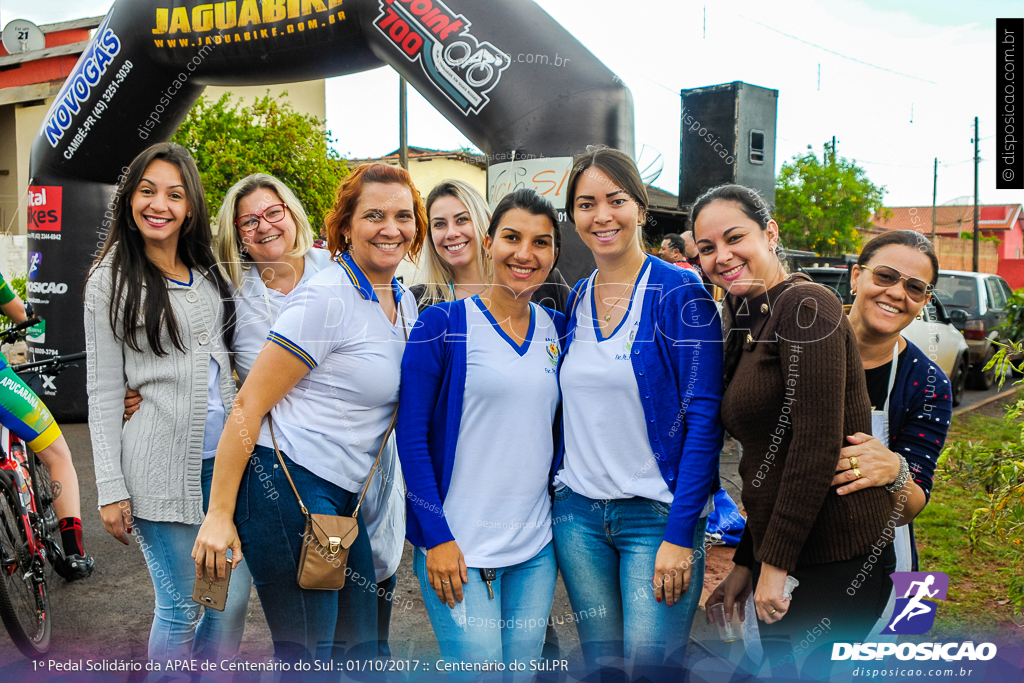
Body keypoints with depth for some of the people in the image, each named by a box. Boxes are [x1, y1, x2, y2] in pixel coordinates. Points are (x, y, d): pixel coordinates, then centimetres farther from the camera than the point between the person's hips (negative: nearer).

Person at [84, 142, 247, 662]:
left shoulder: (208, 271, 10)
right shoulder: (110, 280, -3)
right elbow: (103, 391, -5)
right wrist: (111, 489, -9)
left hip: (225, 457, 5)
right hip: (162, 463, -5)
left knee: (234, 596, 12)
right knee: (180, 609, 4)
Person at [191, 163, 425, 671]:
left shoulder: (405, 303, 10)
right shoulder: (326, 299, -15)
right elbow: (248, 404, -15)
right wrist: (219, 515, -16)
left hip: (344, 497, 8)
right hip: (288, 483, -8)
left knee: (359, 650, 16)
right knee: (307, 656, 1)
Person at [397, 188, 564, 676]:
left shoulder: (557, 329, 6)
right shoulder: (443, 324, -7)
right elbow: (411, 436, -9)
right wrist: (437, 537, -12)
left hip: (537, 549, 5)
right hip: (457, 547, -4)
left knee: (525, 666, 14)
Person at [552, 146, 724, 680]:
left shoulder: (680, 293, -9)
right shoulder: (575, 300, 7)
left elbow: (704, 420, -13)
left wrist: (681, 536, -17)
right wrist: (555, 489, 8)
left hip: (657, 514, -5)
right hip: (577, 511, 5)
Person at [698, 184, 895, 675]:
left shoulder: (804, 304, -14)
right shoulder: (749, 325, 13)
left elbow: (818, 444, -21)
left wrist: (775, 562, -17)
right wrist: (745, 563, 15)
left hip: (835, 561, -8)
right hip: (776, 554, 8)